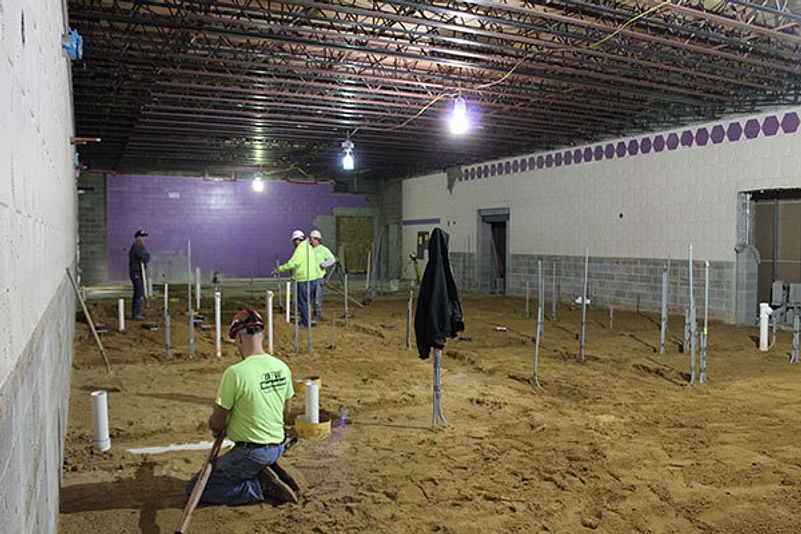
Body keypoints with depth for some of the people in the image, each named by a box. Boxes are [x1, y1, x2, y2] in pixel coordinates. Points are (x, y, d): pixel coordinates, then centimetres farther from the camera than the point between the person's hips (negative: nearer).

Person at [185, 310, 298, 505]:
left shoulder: (235, 373, -22)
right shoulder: (282, 368, -1)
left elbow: (216, 423, -12)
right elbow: (287, 412, 11)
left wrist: (216, 428, 11)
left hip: (250, 452, -7)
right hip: (277, 447, 8)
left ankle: (260, 487, -4)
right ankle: (267, 474, 8)